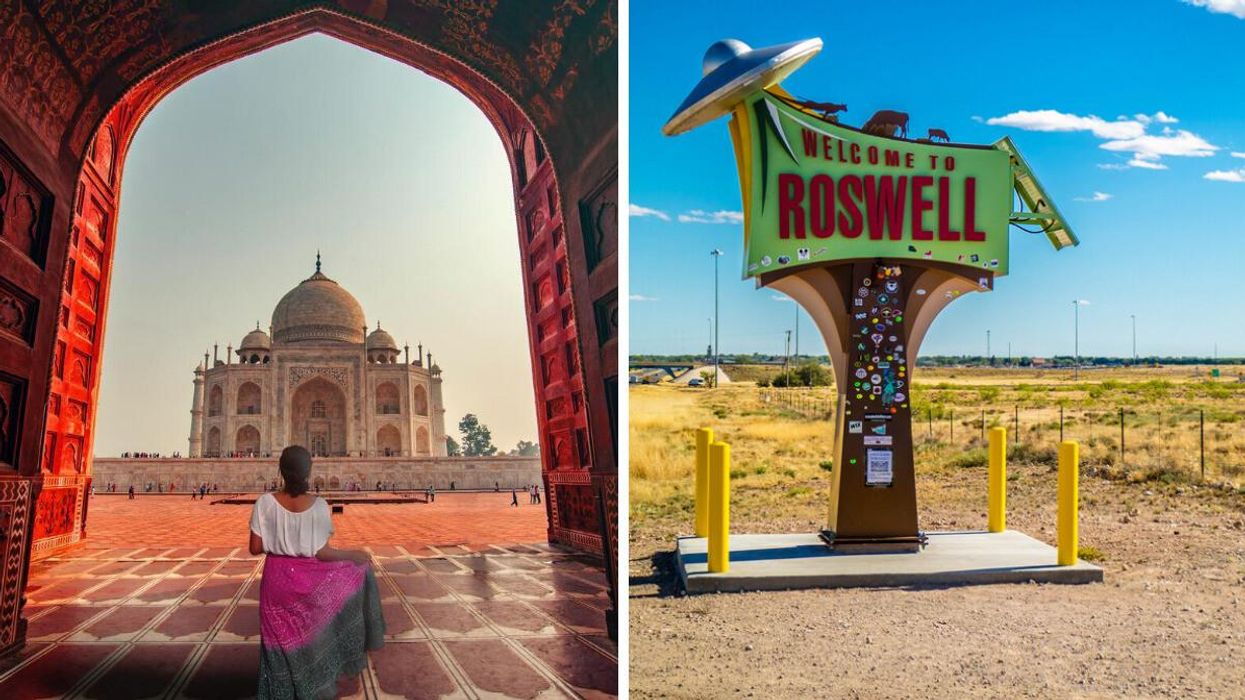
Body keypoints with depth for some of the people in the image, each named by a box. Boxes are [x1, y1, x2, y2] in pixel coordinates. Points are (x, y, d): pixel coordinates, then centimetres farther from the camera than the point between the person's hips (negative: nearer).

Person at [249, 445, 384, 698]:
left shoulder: (265, 502, -13)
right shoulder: (318, 505, -16)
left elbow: (256, 548, -8)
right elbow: (322, 553, -13)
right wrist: (354, 554, 1)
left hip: (277, 579, 2)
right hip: (309, 579, -1)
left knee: (283, 640, 16)